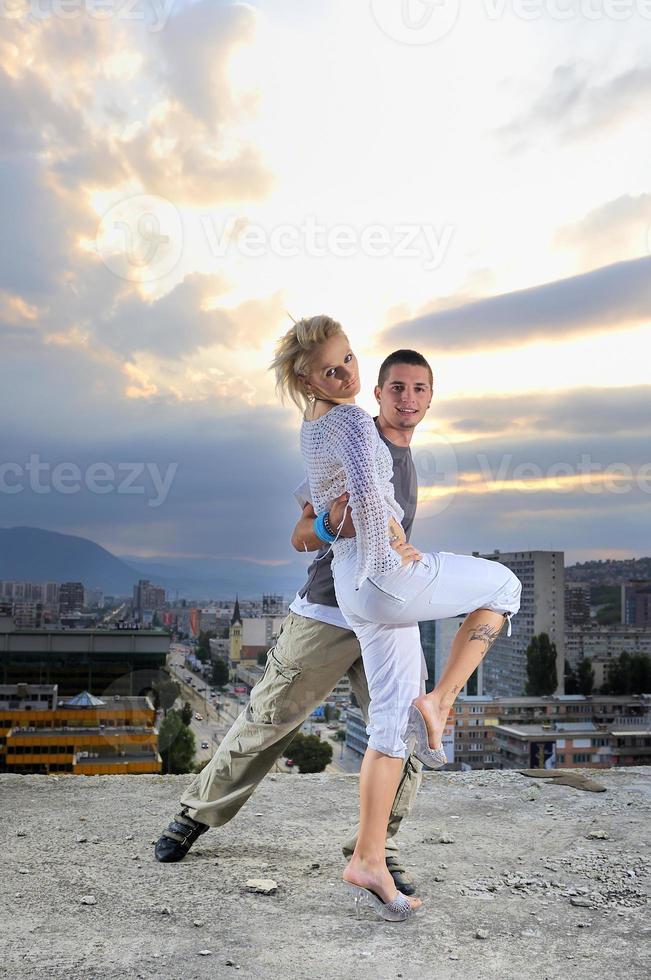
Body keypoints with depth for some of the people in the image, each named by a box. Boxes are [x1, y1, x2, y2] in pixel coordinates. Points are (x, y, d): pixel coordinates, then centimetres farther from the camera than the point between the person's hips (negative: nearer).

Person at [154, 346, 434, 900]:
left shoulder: (407, 462, 16)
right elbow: (301, 537, -10)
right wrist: (328, 525, -32)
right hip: (326, 616, -6)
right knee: (266, 724, 3)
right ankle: (198, 814, 23)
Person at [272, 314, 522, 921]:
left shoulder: (312, 424, 15)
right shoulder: (351, 420, -14)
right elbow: (366, 490, -31)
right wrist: (384, 554, -17)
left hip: (353, 582, 8)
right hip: (387, 574, -8)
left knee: (394, 720, 11)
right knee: (503, 586, 14)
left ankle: (368, 861, 13)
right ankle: (438, 703, 4)